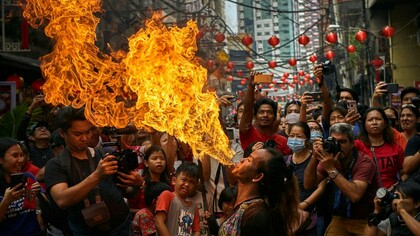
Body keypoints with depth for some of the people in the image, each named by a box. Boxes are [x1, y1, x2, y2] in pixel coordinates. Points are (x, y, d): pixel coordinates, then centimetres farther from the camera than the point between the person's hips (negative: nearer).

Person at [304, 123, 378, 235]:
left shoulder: (364, 162, -17)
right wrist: (314, 158, -23)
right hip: (340, 218, 4)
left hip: (365, 221, -4)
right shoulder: (329, 159, -3)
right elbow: (308, 185, -10)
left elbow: (355, 195, -31)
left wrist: (331, 169, -32)